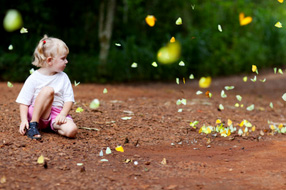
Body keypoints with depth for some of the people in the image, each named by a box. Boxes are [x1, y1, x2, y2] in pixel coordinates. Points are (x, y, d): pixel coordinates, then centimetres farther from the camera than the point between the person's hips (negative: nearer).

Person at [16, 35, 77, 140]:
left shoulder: (63, 77, 7)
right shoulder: (34, 79, -3)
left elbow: (69, 99, 2)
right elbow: (23, 102, -4)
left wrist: (62, 115, -17)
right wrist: (24, 120, -19)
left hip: (57, 113, 2)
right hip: (36, 113, -2)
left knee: (71, 131, -31)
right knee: (48, 90, -32)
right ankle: (33, 124, -25)